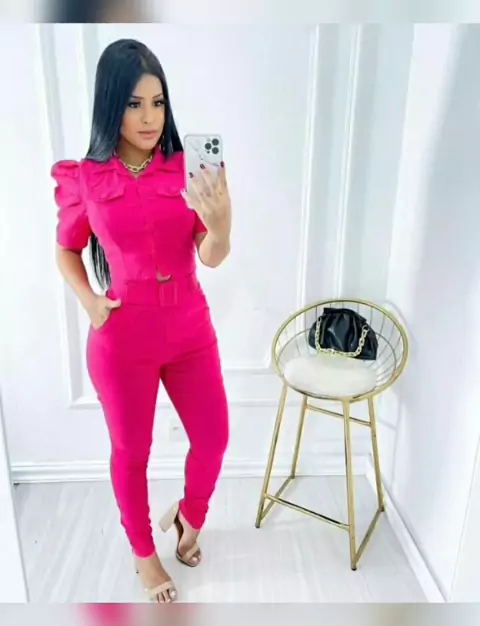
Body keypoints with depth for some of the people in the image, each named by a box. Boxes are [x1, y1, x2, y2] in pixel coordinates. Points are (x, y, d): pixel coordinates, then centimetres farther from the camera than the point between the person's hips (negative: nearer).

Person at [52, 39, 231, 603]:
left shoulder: (187, 168, -4)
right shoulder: (84, 179, -5)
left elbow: (213, 257, -12)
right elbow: (66, 250, 10)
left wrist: (220, 219, -33)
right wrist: (88, 300, -7)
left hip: (190, 329, 2)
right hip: (123, 339, -1)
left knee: (213, 438, 12)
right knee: (132, 453, 15)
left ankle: (189, 514, 47)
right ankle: (144, 553, 44)